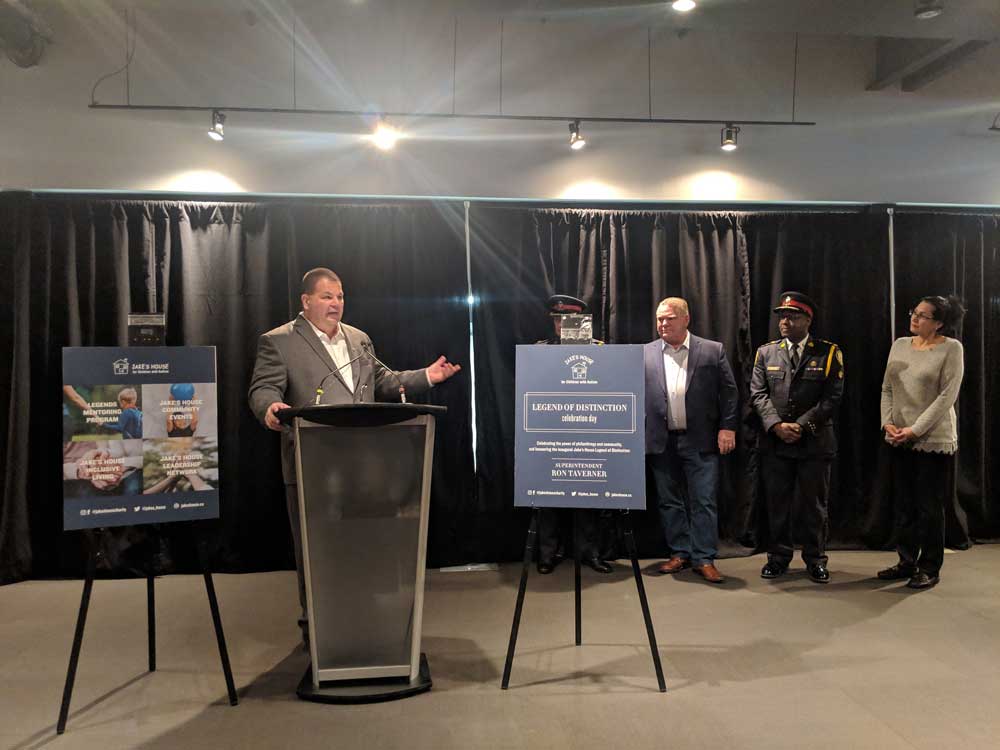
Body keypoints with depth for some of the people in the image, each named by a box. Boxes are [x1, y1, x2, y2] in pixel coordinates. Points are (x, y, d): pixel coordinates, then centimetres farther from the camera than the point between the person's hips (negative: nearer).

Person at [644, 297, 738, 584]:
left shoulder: (713, 351, 3)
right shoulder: (644, 353, 7)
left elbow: (729, 391, 3)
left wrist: (727, 427, -5)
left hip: (700, 441, -2)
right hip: (661, 441, 2)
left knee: (703, 501, 0)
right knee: (669, 500, 10)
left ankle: (704, 558, 10)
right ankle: (679, 553, 22)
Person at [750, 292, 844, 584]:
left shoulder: (828, 352, 1)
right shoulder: (766, 352, 8)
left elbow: (832, 397, -6)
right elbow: (758, 394, 1)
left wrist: (801, 425, -14)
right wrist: (776, 425, -13)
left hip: (815, 442, -2)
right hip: (774, 441, 2)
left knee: (814, 504, 7)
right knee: (776, 503, 8)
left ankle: (815, 559, 21)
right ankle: (779, 556, 21)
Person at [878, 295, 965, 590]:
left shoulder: (951, 348, -7)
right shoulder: (900, 344, 8)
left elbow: (948, 395, -13)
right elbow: (887, 388, 10)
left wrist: (915, 430, -16)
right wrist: (887, 422, -4)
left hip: (933, 440, -5)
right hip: (899, 440, 5)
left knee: (930, 507, 3)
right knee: (904, 504, 12)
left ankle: (930, 568, 16)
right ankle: (907, 562, 24)